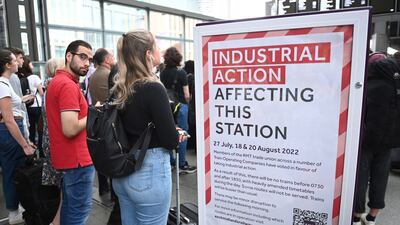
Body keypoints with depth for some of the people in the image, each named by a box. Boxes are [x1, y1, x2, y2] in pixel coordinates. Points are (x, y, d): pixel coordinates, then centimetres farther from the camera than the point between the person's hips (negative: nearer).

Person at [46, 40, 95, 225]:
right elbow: (71, 129, -27)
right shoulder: (69, 85, -20)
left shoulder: (57, 80, 11)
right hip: (77, 158, -10)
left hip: (66, 157, 10)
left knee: (69, 207, 22)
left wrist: (87, 112, 8)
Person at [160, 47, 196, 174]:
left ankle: (170, 162, 24)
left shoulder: (162, 74, 3)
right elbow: (186, 94, -9)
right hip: (180, 106, -5)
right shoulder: (181, 73, -10)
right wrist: (187, 102, 9)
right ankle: (182, 164, 9)